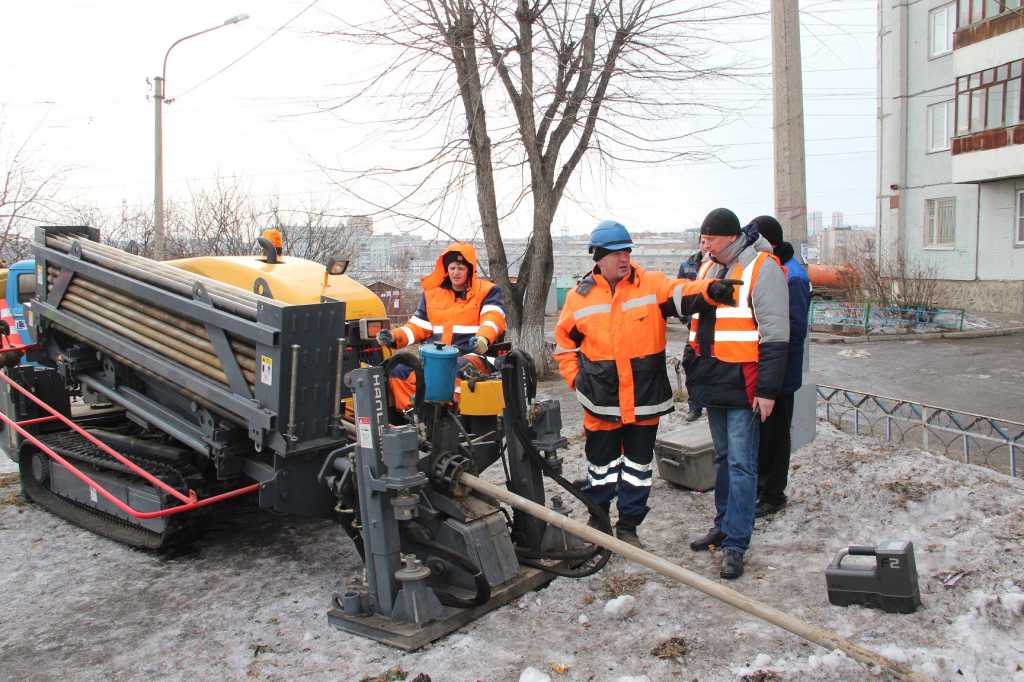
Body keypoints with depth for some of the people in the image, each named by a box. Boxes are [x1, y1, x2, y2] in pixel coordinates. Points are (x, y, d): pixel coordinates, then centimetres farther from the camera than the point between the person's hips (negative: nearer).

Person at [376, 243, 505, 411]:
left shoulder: (487, 291, 7)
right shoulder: (432, 292, 19)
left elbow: (493, 319, -11)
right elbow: (418, 326, 18)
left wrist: (483, 339, -34)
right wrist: (394, 337, -1)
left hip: (471, 355, -5)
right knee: (397, 371, -16)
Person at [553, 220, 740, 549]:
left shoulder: (650, 284, -2)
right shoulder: (580, 295, 1)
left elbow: (681, 293, -20)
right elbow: (565, 341, 11)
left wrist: (710, 291, -40)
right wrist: (575, 378, 2)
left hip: (645, 398, 0)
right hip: (601, 401, 0)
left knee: (638, 464, 11)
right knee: (601, 464, 12)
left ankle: (628, 525, 28)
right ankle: (597, 520, 33)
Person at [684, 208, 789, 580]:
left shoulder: (762, 269, -11)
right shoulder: (707, 268, 14)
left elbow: (775, 335, -14)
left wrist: (767, 389, -17)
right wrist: (692, 371, 21)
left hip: (743, 386, -8)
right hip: (713, 383, 8)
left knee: (741, 464, -4)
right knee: (723, 458, 17)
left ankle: (735, 543, 1)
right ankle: (724, 525, 29)